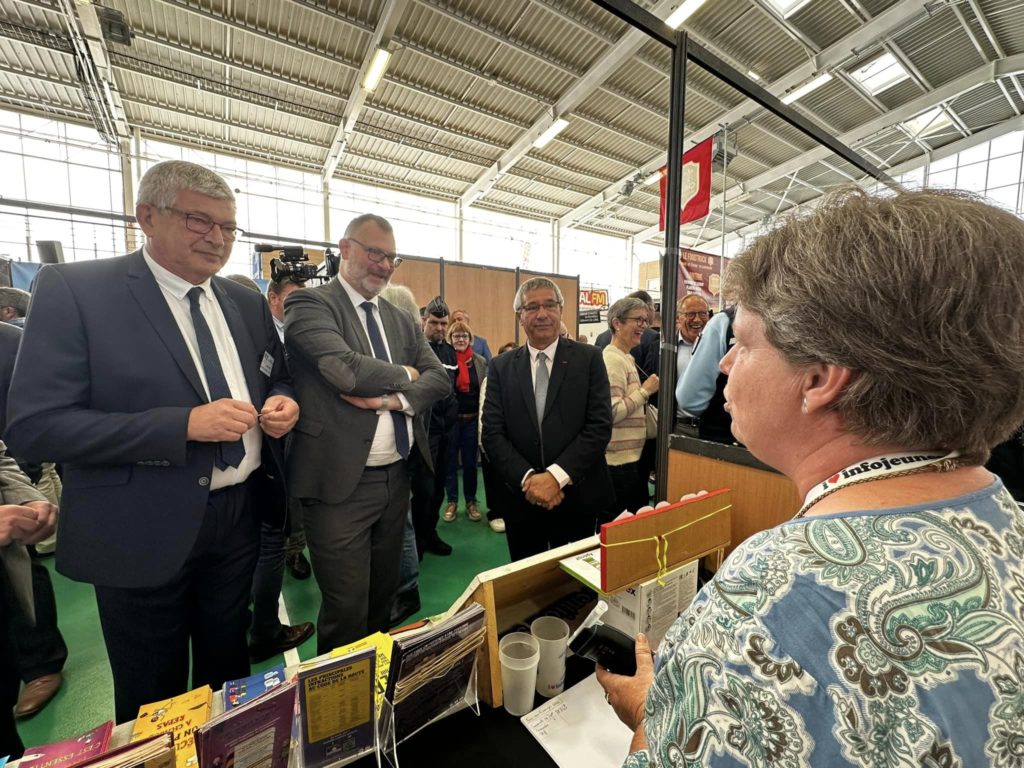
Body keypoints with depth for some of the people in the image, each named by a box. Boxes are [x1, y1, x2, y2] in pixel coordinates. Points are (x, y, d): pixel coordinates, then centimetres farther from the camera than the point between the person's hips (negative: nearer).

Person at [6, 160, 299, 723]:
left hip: (239, 517, 4)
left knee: (228, 671, 25)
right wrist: (183, 424, -25)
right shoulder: (74, 289, -10)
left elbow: (277, 379, 15)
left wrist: (282, 403, -8)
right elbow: (32, 427, -15)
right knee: (153, 703, 19)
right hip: (144, 530, -4)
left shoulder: (246, 302, 5)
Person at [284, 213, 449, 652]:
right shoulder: (309, 303, -7)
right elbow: (346, 370, -24)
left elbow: (439, 378, 3)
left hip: (396, 477, 7)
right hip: (341, 482, -6)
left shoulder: (400, 320, 12)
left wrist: (394, 399, -16)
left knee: (384, 595, 23)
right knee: (346, 611, 7)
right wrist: (404, 374, -6)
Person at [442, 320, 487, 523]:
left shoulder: (480, 361, 3)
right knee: (450, 461, 10)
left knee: (470, 462, 11)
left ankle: (471, 501, 26)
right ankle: (452, 501, 25)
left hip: (472, 419, 2)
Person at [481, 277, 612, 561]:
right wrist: (527, 478, -16)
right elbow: (492, 433, -4)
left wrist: (556, 476, -18)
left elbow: (600, 426, -10)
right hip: (521, 498, 2)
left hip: (576, 498, -1)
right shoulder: (501, 367, 1)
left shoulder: (589, 359, -4)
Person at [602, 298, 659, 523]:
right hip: (619, 461, -10)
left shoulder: (625, 358, 13)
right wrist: (645, 391, -17)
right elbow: (612, 412, -23)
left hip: (629, 457, 10)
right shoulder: (612, 360, -17)